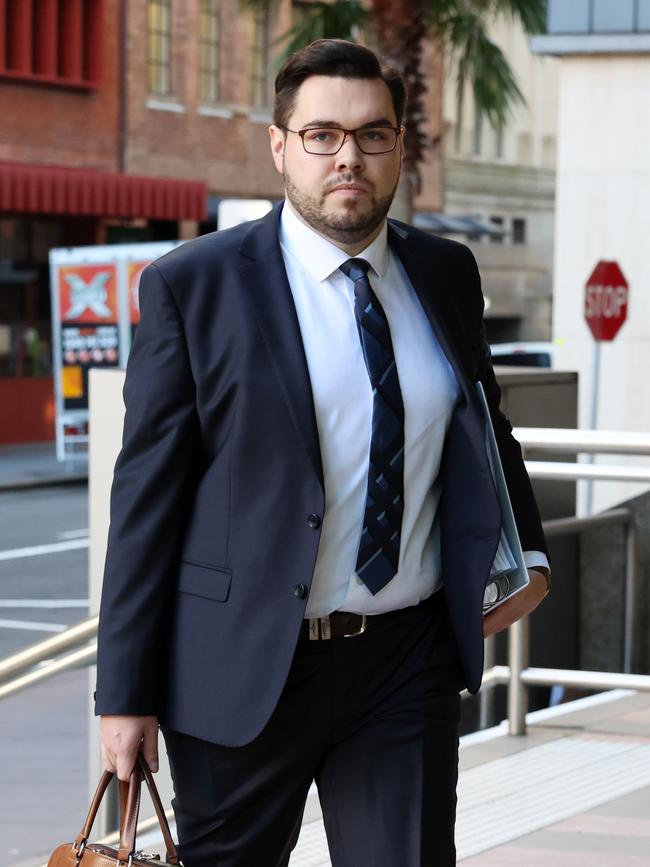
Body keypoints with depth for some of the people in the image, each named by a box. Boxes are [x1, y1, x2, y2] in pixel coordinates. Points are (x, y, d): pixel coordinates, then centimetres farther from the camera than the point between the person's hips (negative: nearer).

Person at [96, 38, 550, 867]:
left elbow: (483, 424, 23)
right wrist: (125, 695, -8)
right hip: (244, 667, -3)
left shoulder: (447, 274, 7)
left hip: (410, 664, 3)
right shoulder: (192, 285, -6)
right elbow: (146, 495, -6)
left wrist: (527, 552, 4)